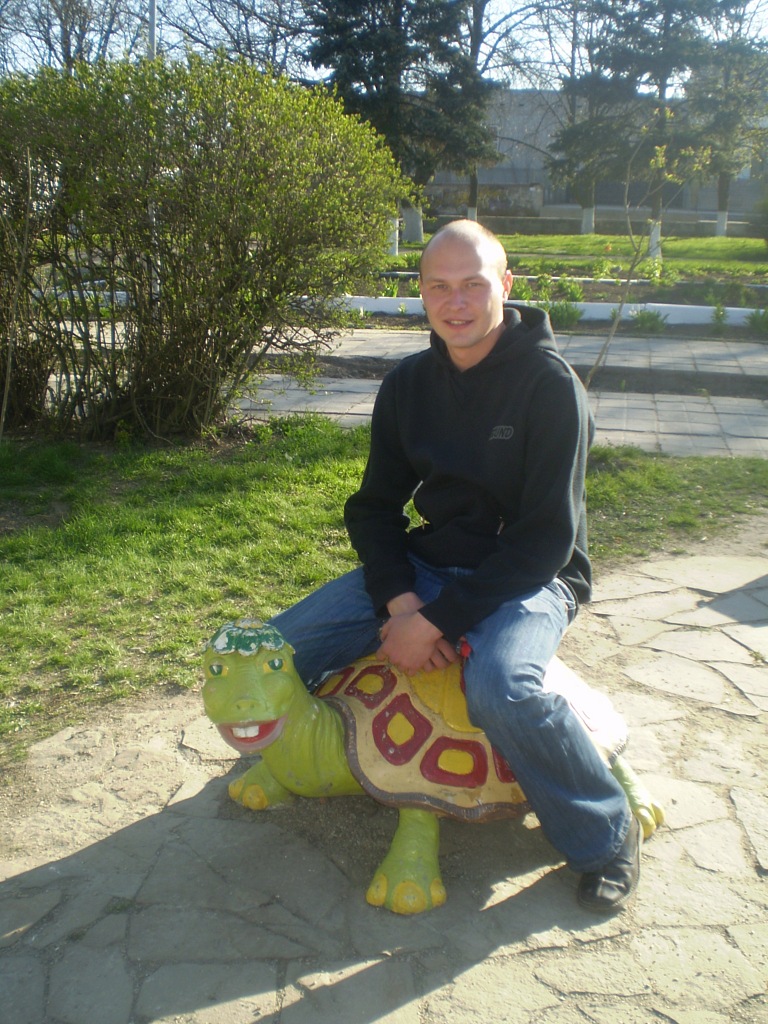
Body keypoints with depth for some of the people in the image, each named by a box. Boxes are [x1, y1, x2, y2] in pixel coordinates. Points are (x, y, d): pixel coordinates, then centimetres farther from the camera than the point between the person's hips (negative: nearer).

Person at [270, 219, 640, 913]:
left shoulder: (549, 382, -15)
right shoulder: (407, 385, 2)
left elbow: (548, 538, -19)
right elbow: (374, 506, 5)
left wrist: (439, 619, -24)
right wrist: (400, 601, -13)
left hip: (530, 577, -5)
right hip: (425, 566, 5)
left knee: (500, 688, -37)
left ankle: (606, 835, -8)